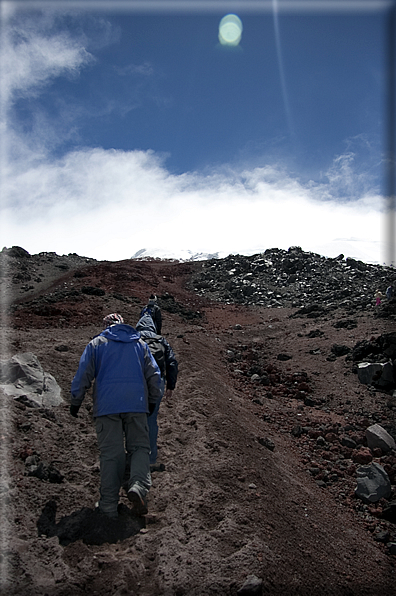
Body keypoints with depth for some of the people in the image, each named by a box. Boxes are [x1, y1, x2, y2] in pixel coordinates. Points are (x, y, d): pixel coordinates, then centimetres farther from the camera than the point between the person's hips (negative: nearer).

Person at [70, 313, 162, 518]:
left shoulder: (96, 344, 10)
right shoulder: (140, 344, 17)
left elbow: (83, 375, 4)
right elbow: (154, 375, 15)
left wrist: (75, 402, 14)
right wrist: (152, 401, 27)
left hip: (107, 406, -1)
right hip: (136, 404, 1)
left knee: (110, 454, 1)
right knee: (139, 447, 6)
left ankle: (109, 505, 1)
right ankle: (138, 485, -20)